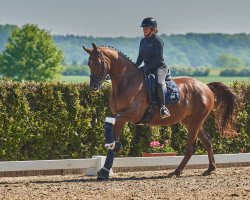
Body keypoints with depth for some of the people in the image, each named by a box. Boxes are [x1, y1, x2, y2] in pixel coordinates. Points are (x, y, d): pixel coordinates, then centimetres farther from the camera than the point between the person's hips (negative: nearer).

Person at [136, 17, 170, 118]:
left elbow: (158, 58, -15)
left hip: (159, 67, -9)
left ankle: (163, 107, -34)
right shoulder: (143, 41, 15)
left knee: (159, 83, -35)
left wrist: (148, 66, -20)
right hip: (148, 69, 9)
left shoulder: (157, 41, -9)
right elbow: (140, 57, 20)